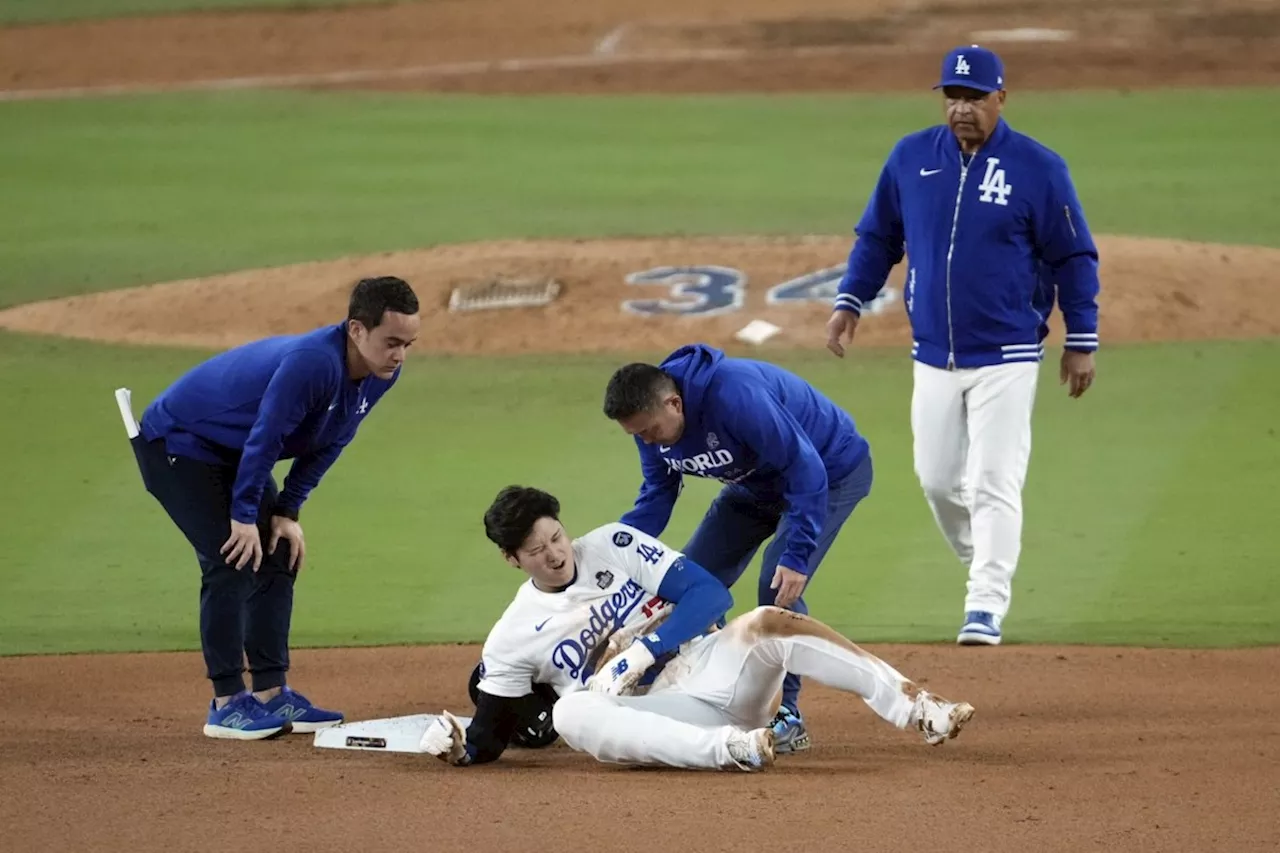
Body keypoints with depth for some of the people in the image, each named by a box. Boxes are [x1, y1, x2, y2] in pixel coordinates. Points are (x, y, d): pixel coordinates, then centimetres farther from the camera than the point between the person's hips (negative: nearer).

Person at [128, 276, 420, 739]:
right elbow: (266, 437, -30)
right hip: (176, 441, -9)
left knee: (279, 558, 7)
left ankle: (271, 695, 13)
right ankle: (226, 705, -10)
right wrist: (244, 516, -21)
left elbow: (326, 443, 2)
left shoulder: (380, 374, -9)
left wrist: (288, 512, 1)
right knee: (233, 563, -15)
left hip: (232, 453, 9)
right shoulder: (313, 363, -37)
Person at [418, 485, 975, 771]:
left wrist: (642, 651, -15)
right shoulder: (511, 640, 5)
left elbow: (710, 593, -3)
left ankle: (920, 711, -35)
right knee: (571, 711, -34)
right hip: (648, 721, -1)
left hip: (711, 671, 1)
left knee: (768, 624, -28)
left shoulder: (614, 546, 5)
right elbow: (490, 738, 8)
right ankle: (730, 749, -51)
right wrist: (458, 747, -16)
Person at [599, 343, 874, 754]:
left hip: (832, 469, -8)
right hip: (758, 483, 8)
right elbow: (656, 497, -1)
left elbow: (806, 469, -36)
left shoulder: (734, 396, -39)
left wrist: (797, 554, -39)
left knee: (779, 586, -23)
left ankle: (787, 716, -12)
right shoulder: (649, 418, -14)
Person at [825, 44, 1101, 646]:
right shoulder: (911, 158, 3)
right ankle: (985, 567, 31)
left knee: (995, 483, -9)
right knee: (937, 481, 8)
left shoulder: (1037, 167, -7)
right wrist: (849, 301, 2)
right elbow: (877, 236, 14)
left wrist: (1081, 341, -4)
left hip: (1006, 359, -4)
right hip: (932, 358, 4)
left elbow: (1074, 257, -2)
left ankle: (986, 608, -7)